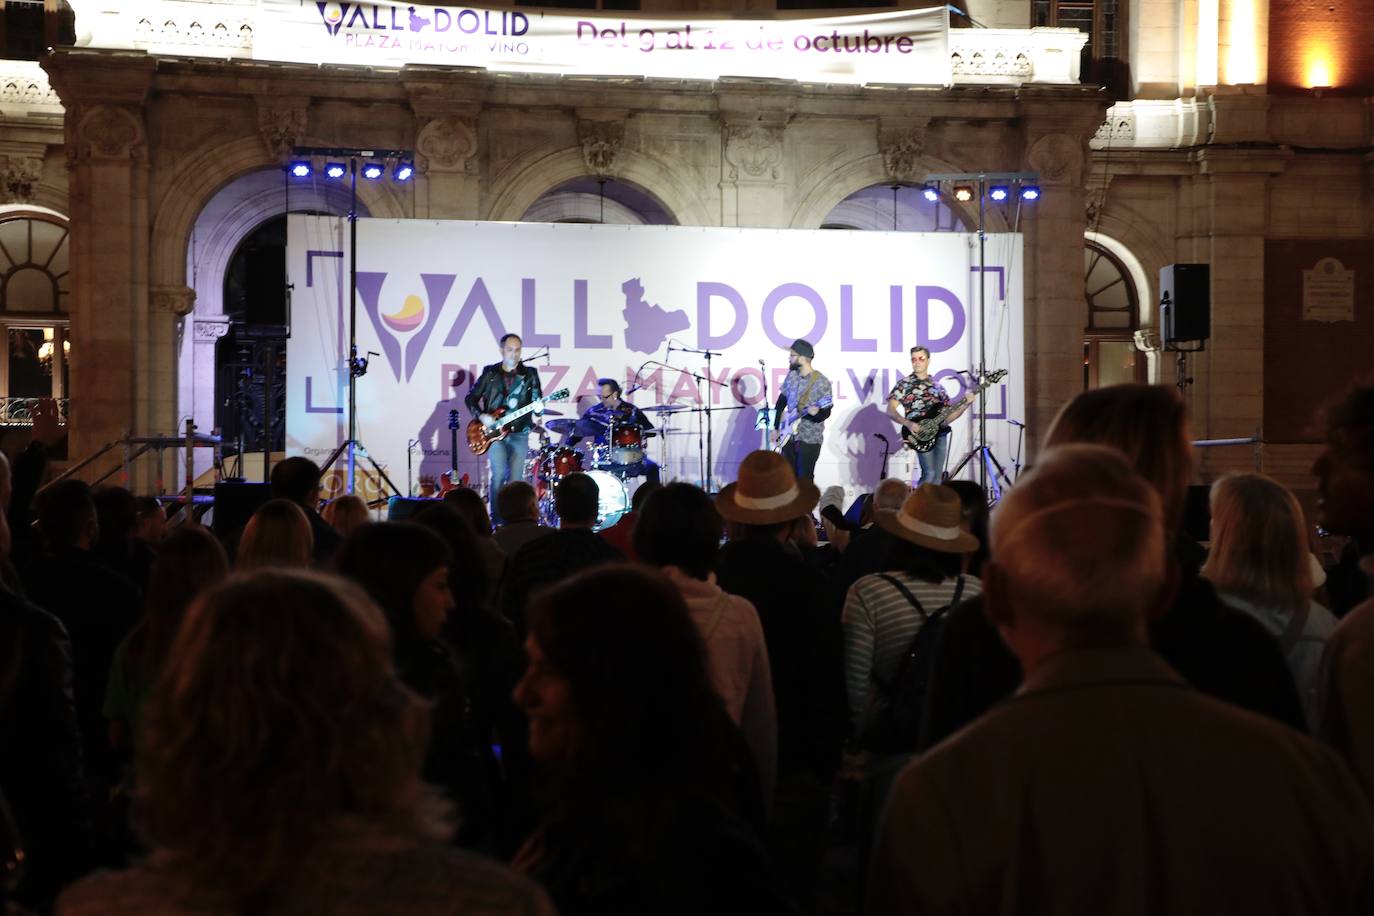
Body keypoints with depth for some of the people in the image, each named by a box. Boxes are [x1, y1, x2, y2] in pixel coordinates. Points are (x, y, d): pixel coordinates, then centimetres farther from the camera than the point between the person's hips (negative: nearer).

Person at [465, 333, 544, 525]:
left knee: (516, 478, -2)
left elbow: (536, 400, 4)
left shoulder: (530, 374, 8)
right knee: (498, 475, -12)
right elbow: (470, 398, 11)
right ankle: (496, 518, -4)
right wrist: (481, 416, -5)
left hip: (519, 433, 1)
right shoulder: (490, 373, 7)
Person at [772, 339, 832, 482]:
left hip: (809, 438, -6)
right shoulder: (791, 375, 4)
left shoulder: (821, 382, -15)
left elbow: (826, 412, -13)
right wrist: (776, 427, 11)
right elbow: (781, 402, 13)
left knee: (804, 479, -3)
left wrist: (816, 413, -35)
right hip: (789, 435, 6)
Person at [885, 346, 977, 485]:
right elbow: (890, 410, -3)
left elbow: (947, 417, 15)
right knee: (929, 473, -18)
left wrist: (965, 404, 1)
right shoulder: (905, 384, 3)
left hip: (940, 433, 5)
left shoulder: (936, 387, 17)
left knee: (937, 477, 2)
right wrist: (908, 423, -18)